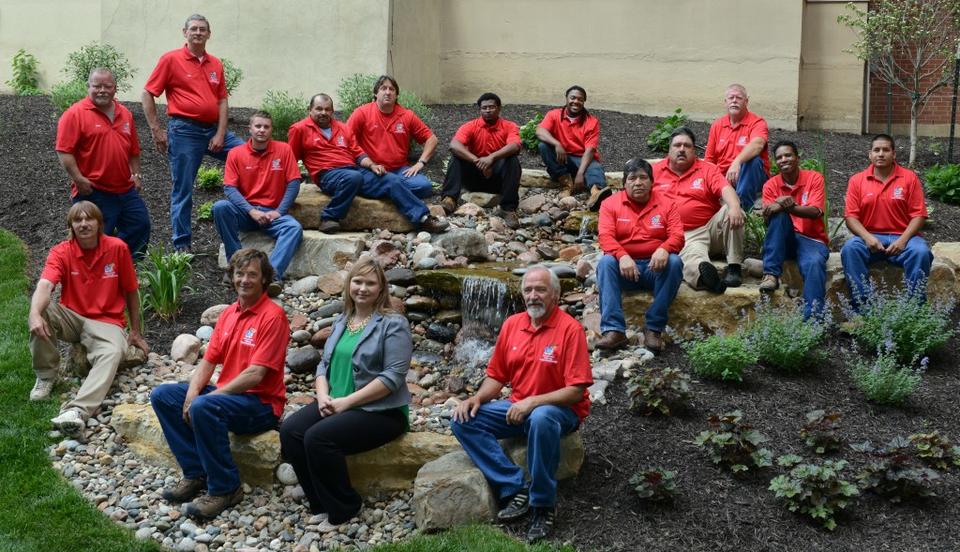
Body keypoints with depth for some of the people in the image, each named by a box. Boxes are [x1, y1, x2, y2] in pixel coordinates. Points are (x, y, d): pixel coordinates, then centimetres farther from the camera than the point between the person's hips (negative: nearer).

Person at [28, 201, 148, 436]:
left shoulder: (117, 248, -5)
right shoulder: (61, 252, -6)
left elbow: (131, 291, 5)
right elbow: (45, 285, -25)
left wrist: (135, 332, 8)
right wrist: (35, 314, -46)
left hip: (106, 322, -1)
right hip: (71, 318, 1)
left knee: (113, 353, -35)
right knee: (41, 310, -29)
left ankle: (77, 411, -53)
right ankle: (46, 375, -10)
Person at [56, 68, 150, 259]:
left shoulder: (125, 114, 12)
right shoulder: (75, 114, -8)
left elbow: (134, 150, 20)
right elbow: (64, 151, -13)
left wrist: (136, 175, 11)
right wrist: (79, 180, -17)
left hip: (126, 190, 7)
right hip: (93, 192, -7)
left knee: (141, 226, 10)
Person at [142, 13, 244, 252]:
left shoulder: (216, 64, 11)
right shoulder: (171, 59, -2)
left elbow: (222, 100, 11)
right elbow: (147, 95, -2)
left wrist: (220, 134, -1)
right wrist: (156, 131, -6)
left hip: (214, 129, 5)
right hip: (185, 131, -5)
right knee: (183, 190, 1)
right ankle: (182, 245, 11)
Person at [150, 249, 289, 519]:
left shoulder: (272, 315, -15)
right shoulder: (229, 314, 11)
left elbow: (255, 375, -21)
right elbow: (209, 361, 10)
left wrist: (202, 397, -18)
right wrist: (192, 393, -11)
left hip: (261, 403, -9)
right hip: (225, 393, 9)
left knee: (203, 408, -34)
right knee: (162, 395, -3)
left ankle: (225, 488, -18)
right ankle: (196, 474, -2)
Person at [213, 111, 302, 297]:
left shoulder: (283, 150, 1)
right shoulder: (236, 154, 1)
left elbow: (293, 184, -1)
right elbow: (230, 188, -5)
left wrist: (279, 212, -12)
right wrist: (251, 211, -18)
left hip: (273, 213, 0)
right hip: (245, 211, 1)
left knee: (294, 228, -30)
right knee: (220, 207, -29)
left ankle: (273, 274, -45)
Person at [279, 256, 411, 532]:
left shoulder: (393, 324, -8)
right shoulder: (342, 321, 14)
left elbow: (393, 376, -17)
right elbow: (325, 363, 16)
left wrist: (347, 401, -19)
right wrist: (323, 395, -6)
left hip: (380, 411, -7)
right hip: (336, 404, 7)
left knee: (318, 437, -28)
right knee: (290, 431, -16)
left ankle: (344, 509, -7)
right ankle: (322, 504, -3)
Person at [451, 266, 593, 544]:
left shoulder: (570, 328, -13)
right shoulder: (512, 324, 5)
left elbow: (576, 390, -18)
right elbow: (497, 376, 11)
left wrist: (532, 402, -27)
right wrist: (477, 398, -9)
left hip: (558, 409, -6)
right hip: (518, 409, 6)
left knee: (541, 419, -40)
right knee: (463, 421, -13)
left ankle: (543, 504, -22)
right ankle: (515, 488, -18)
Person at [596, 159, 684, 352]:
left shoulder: (666, 203, 5)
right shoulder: (611, 204, 4)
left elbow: (677, 236, -5)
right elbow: (605, 237, -9)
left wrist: (664, 249, -29)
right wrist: (622, 256, -30)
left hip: (656, 266, 0)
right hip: (625, 265, 0)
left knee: (674, 262, -30)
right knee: (606, 262, -30)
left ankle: (653, 329, -28)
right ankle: (613, 330, -39)